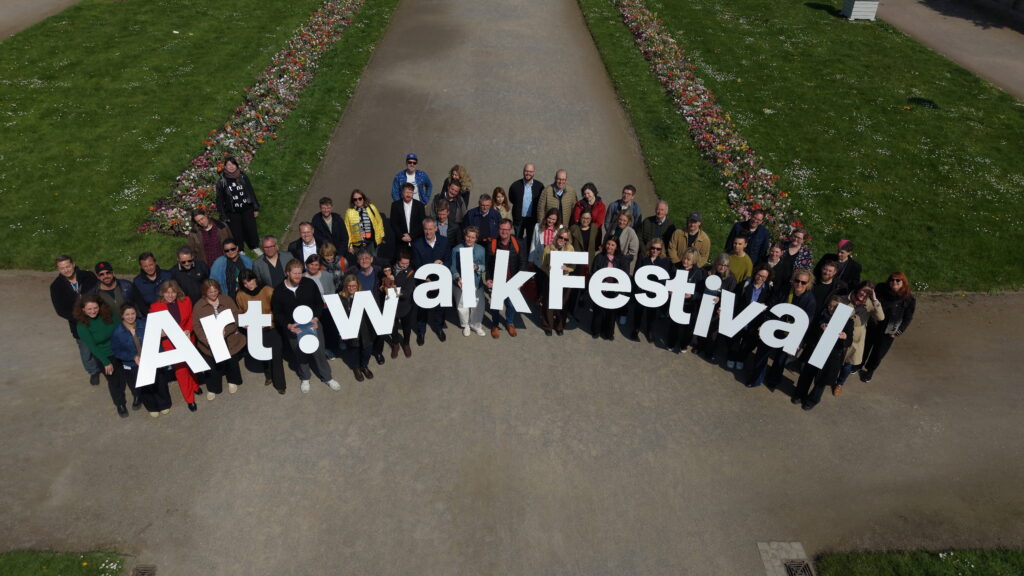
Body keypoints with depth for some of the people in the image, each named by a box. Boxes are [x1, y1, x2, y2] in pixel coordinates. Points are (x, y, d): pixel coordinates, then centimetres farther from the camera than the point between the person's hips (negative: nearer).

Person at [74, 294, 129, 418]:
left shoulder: (107, 314, -14)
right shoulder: (82, 326, -20)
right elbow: (92, 346, -17)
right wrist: (106, 362, -16)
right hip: (104, 356, -2)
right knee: (113, 380, 15)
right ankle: (120, 405, 39)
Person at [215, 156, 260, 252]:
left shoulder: (243, 177, -1)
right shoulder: (221, 181, -6)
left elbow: (251, 192, 6)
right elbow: (220, 199, -1)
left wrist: (256, 208, 5)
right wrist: (224, 216, -2)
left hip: (247, 210, 2)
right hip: (232, 213, -1)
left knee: (251, 229, 10)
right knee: (237, 233, 6)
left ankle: (255, 247, 32)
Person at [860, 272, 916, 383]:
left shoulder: (909, 299, -17)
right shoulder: (880, 289, -15)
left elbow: (908, 318, -6)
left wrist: (898, 332, -7)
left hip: (888, 332, -1)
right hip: (871, 326, 1)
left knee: (878, 353, 12)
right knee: (865, 347, 20)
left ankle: (869, 370, 40)